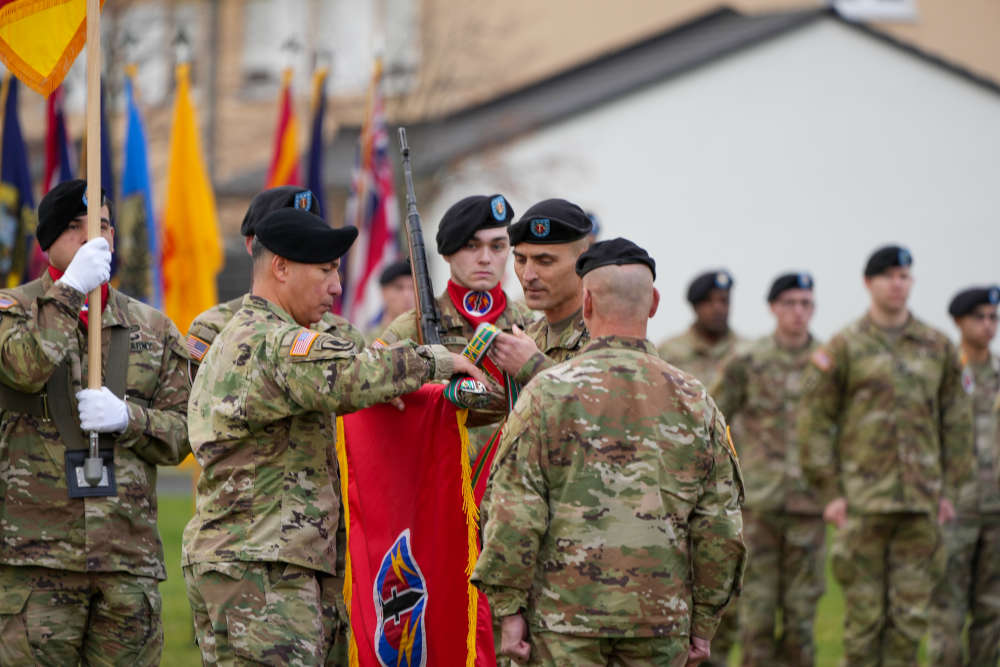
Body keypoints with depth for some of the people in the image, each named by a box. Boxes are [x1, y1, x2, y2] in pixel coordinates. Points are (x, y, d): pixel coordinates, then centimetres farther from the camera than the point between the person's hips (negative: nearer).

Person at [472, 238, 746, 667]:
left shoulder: (548, 391, -4)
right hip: (662, 619, 2)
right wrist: (704, 621, 13)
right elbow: (719, 524, 6)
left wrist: (508, 607, -2)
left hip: (565, 615, -2)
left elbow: (514, 512, -7)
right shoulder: (692, 400, 5)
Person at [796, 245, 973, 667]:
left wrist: (950, 489, 8)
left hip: (921, 504, 3)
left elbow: (957, 422, 14)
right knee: (864, 610, -1)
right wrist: (828, 493, -5)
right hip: (862, 501, -3)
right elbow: (814, 422, 0)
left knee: (911, 612, 2)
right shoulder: (844, 348, 0)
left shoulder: (938, 347, 10)